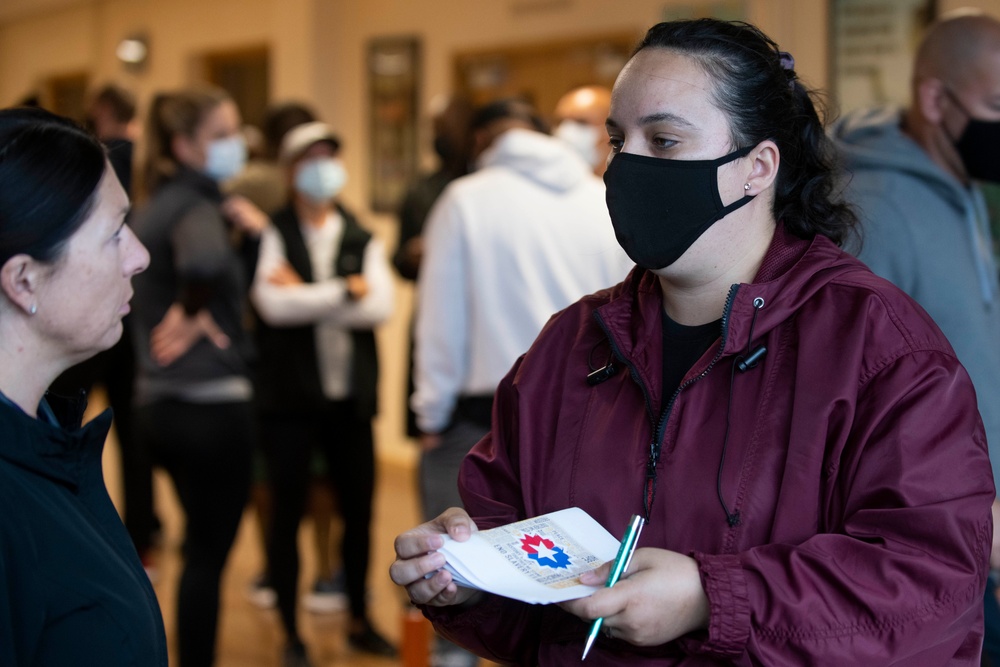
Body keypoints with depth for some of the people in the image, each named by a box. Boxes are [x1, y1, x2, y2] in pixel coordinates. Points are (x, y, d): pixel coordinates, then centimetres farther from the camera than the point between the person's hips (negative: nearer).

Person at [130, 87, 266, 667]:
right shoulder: (195, 206, -16)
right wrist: (192, 313, -24)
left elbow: (235, 286, 17)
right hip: (211, 404, -9)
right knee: (209, 555, 3)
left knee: (202, 549, 20)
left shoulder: (162, 204, 13)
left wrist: (251, 232, 2)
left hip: (162, 402, 9)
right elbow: (205, 262, -42)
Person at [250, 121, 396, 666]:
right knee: (288, 512, 5)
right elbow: (272, 304, -18)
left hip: (350, 395, 3)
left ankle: (359, 620, 28)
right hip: (289, 396, -3)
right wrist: (347, 290, -11)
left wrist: (306, 296, -15)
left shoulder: (362, 241, 8)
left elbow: (381, 307, -8)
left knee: (359, 509, 10)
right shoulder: (271, 236, -3)